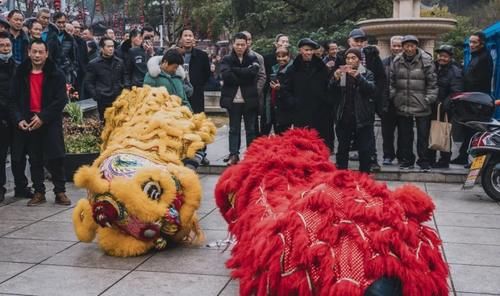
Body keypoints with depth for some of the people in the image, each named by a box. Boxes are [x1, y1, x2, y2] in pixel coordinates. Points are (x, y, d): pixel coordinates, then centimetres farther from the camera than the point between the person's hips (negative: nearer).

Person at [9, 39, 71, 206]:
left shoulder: (56, 74, -2)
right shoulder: (21, 74, 8)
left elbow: (61, 100, -8)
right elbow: (13, 100, 7)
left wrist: (43, 117, -15)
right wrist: (18, 119, -8)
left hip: (50, 123, -3)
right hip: (28, 123, 3)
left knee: (55, 158, -3)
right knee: (35, 160, 8)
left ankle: (60, 192, 7)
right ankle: (39, 192, 16)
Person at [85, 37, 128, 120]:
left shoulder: (119, 62, 11)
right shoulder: (93, 64, 1)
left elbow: (125, 76, 24)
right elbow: (88, 83, 2)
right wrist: (96, 96, -10)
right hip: (103, 101, -3)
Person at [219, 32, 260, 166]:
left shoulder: (253, 59, 7)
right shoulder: (227, 60, 5)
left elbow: (252, 72, -12)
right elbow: (226, 75, -12)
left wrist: (234, 70, -10)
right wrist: (244, 76, -13)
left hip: (250, 99, 0)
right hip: (233, 99, 0)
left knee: (251, 129, 5)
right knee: (234, 129, 3)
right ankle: (233, 155, 5)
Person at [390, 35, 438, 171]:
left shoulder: (426, 60, -5)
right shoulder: (397, 61, 5)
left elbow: (432, 82, -3)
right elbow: (392, 82, 12)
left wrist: (429, 99, -7)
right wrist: (393, 97, 6)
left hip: (421, 105, -3)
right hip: (402, 105, 3)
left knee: (423, 135, 2)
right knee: (405, 135, 10)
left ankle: (424, 161, 12)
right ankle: (407, 160, 21)